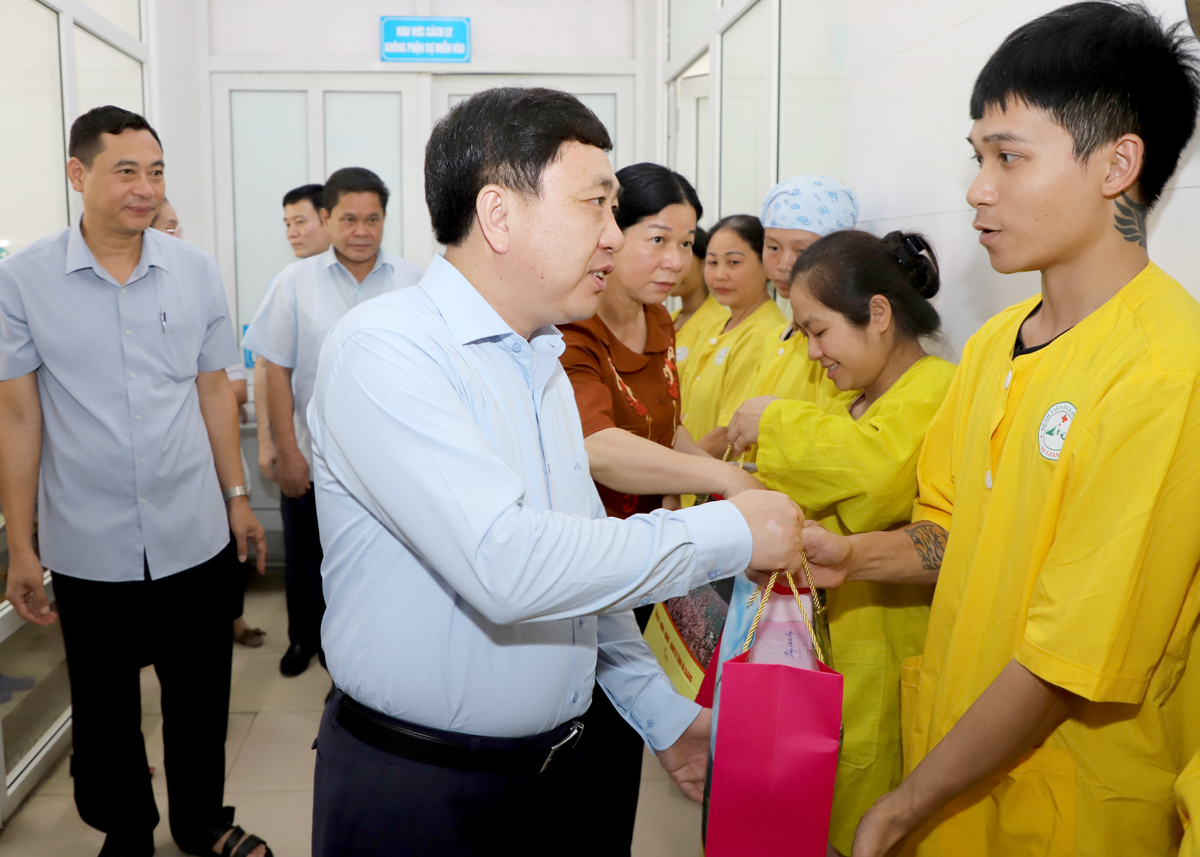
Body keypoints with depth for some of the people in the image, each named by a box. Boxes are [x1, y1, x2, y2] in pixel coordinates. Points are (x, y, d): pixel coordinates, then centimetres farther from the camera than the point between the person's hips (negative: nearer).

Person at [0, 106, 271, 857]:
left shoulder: (197, 271, -1)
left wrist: (237, 496, 10)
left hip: (195, 535, 2)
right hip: (89, 546, -1)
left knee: (201, 697, 15)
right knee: (105, 709, 15)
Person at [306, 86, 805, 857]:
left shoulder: (542, 360, 8)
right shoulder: (385, 349, -20)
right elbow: (505, 566, -31)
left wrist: (664, 712, 13)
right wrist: (727, 535, -22)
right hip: (414, 790, -7)